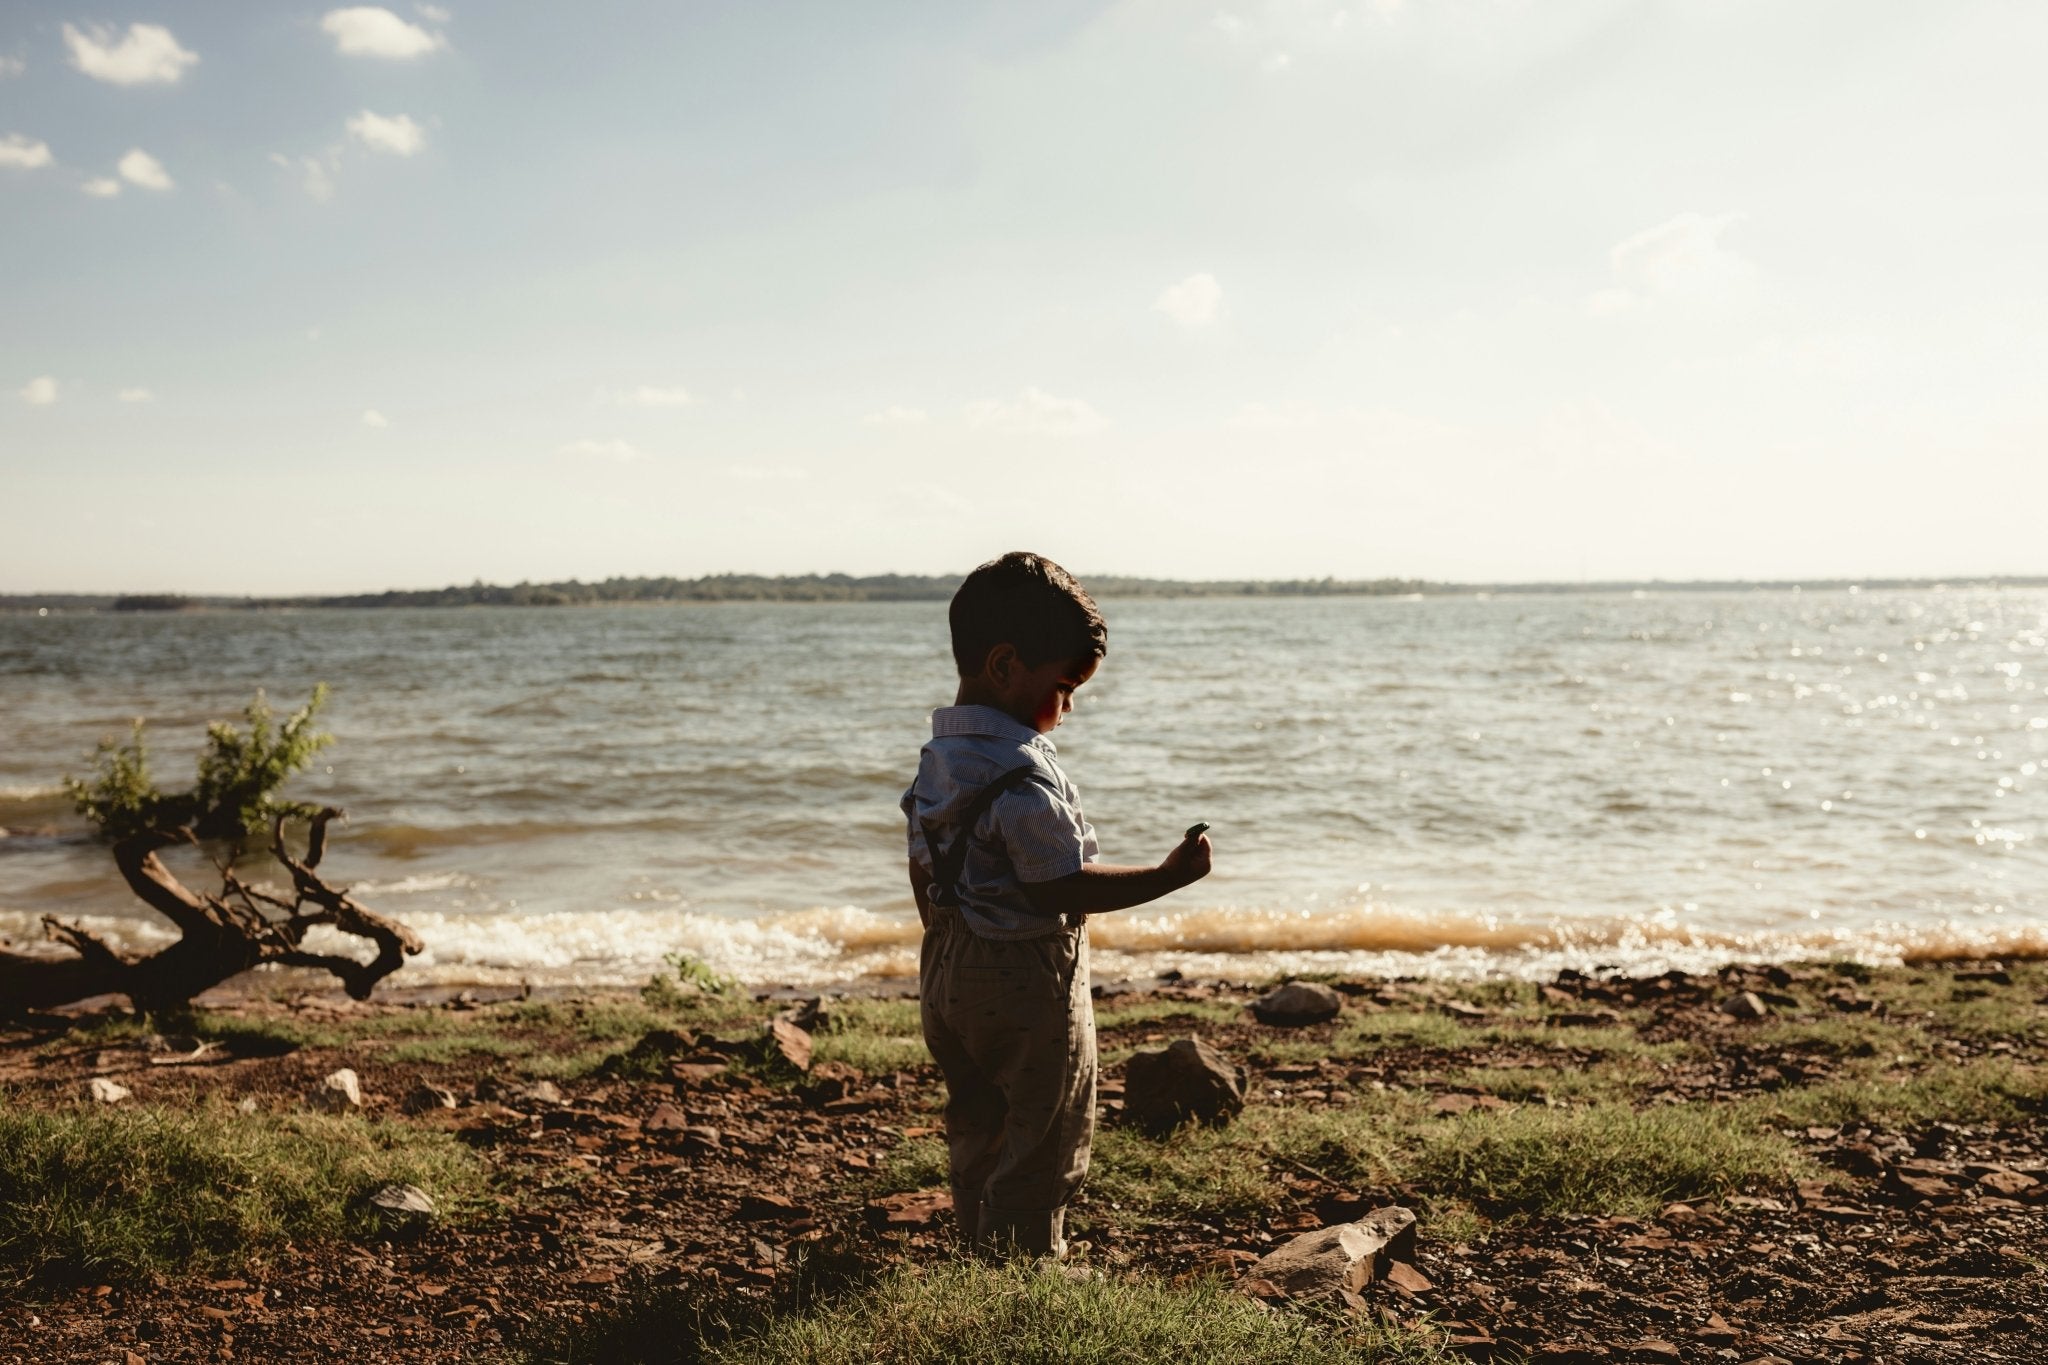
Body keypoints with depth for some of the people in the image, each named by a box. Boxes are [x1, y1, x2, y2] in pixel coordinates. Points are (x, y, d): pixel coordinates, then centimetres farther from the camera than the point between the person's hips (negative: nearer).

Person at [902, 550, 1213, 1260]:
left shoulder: (938, 753, 5)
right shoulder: (1021, 771, -24)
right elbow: (1065, 886, -24)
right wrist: (1168, 876, -19)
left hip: (949, 969, 9)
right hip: (1027, 978, -9)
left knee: (976, 1135, 20)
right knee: (1041, 1151, 4)